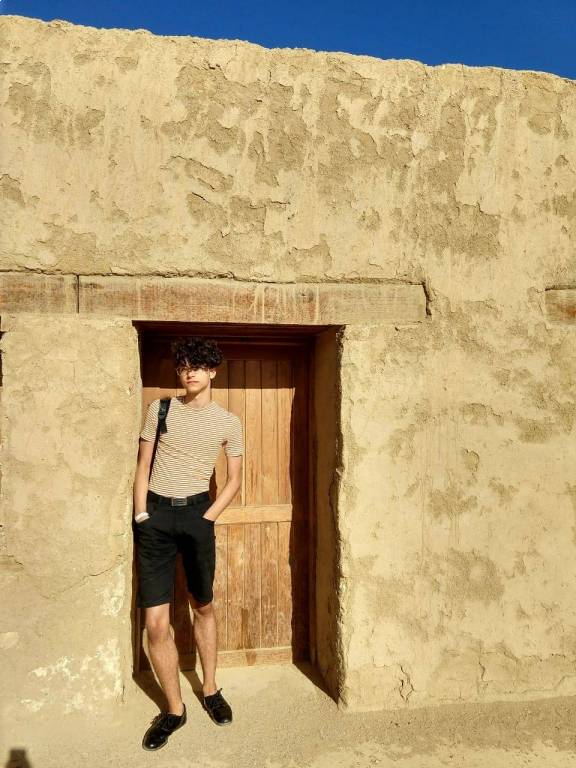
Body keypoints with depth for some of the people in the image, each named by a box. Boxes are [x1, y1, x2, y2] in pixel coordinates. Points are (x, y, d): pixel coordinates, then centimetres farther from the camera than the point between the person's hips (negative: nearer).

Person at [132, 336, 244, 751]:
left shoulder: (229, 422, 1)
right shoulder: (159, 409, 2)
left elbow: (235, 479, 7)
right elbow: (143, 466, 6)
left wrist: (207, 518, -1)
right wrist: (141, 516, -2)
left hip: (196, 513, 0)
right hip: (156, 513, 0)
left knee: (204, 607, 14)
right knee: (156, 622, -1)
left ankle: (211, 690, 34)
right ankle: (174, 709, 17)